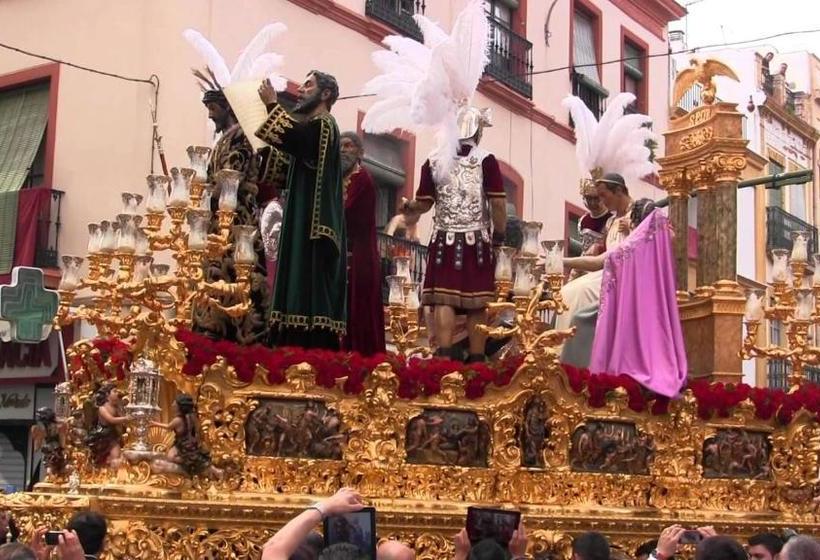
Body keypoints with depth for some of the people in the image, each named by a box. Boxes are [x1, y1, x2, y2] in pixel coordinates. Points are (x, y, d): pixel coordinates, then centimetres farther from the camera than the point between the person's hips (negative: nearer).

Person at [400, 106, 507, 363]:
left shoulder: (433, 161, 4)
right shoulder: (486, 160, -3)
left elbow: (423, 203, 5)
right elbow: (498, 203, -8)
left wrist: (409, 209, 27)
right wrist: (500, 233, 5)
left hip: (444, 239, 2)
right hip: (476, 240, -2)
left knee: (443, 300, 0)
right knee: (476, 303, 3)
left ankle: (445, 354, -9)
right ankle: (476, 358, 6)